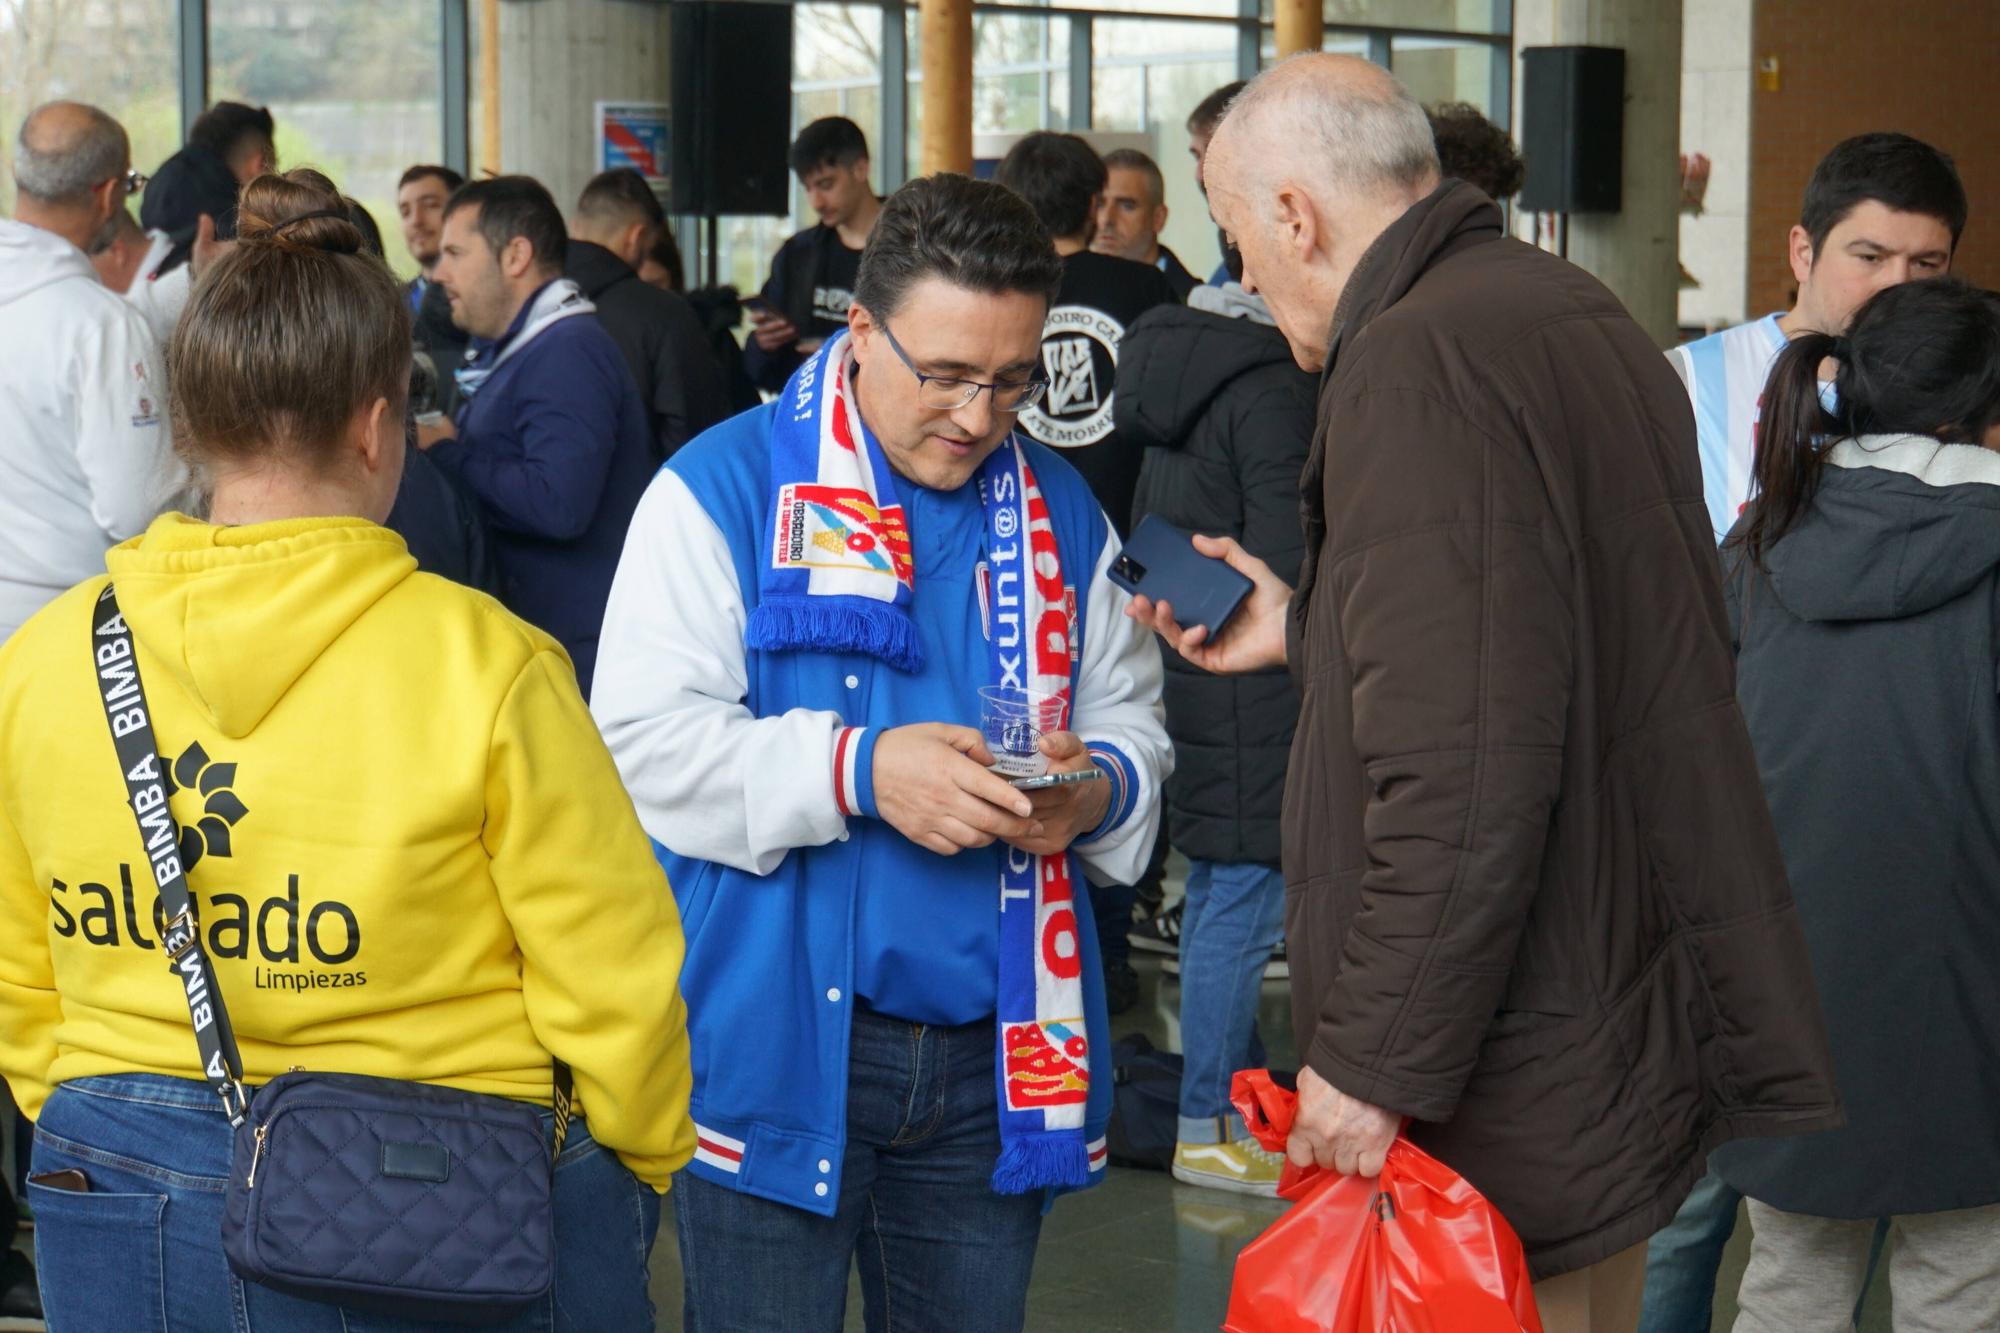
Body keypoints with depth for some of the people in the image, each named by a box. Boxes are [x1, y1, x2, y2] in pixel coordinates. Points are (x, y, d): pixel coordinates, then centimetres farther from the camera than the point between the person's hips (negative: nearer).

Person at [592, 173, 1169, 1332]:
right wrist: (856, 771, -25)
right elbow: (644, 741, -13)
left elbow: (1131, 724, 16)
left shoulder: (1062, 516, 11)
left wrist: (1097, 788, -8)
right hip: (778, 1048, -4)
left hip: (995, 1049, 4)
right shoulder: (722, 491, -5)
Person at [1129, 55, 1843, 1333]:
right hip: (1639, 1029, 10)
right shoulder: (1573, 312, 12)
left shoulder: (1417, 363, -20)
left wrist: (1373, 1060, -21)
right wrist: (1305, 631, 28)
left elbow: (1462, 771, -27)